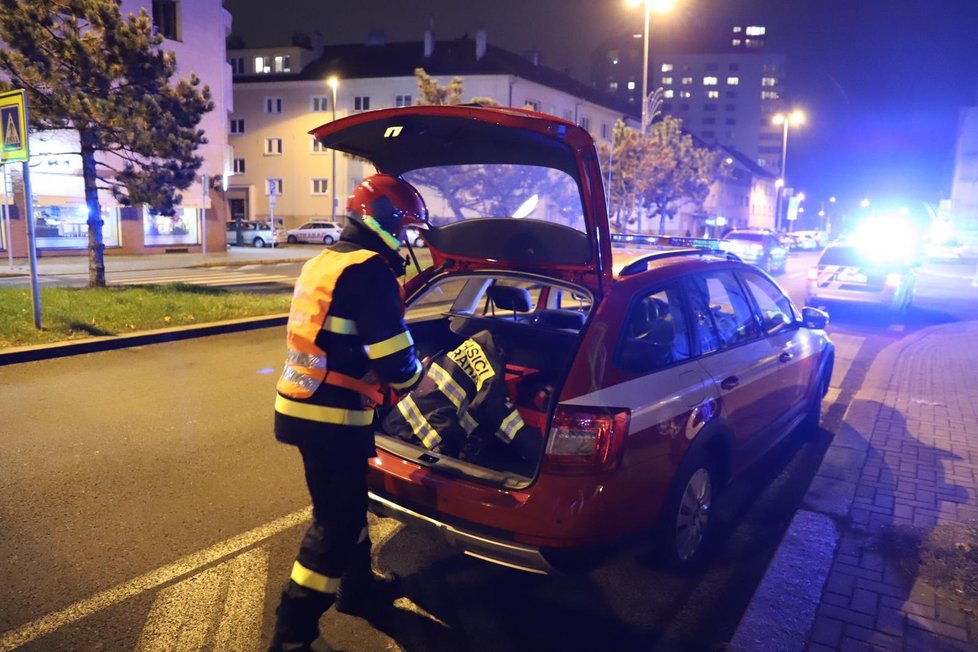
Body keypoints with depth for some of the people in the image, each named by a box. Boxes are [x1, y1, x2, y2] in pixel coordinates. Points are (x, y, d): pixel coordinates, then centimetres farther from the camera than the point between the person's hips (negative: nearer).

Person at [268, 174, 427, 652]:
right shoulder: (369, 270, -16)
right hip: (332, 417, -10)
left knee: (347, 505, 24)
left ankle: (358, 588, 42)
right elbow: (394, 358, -18)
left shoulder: (324, 261, 15)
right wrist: (416, 377, 5)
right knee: (336, 521, 3)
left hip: (305, 406, 10)